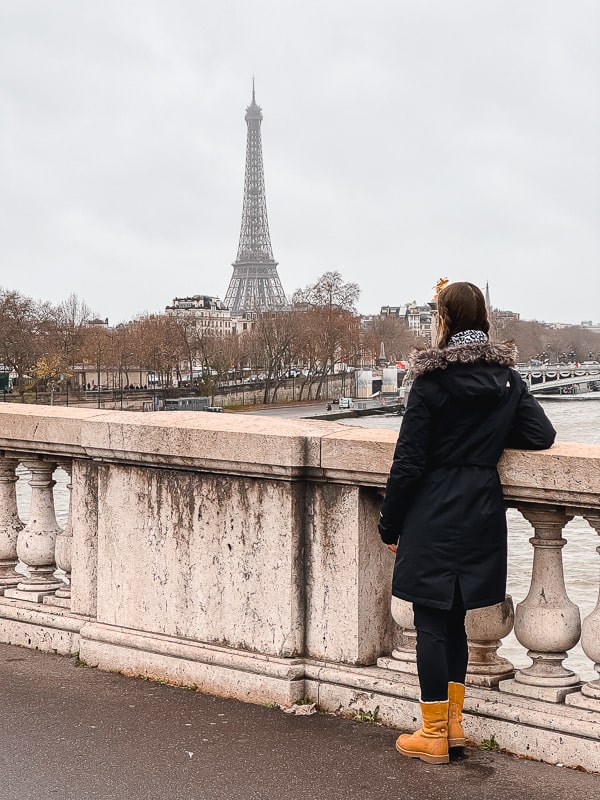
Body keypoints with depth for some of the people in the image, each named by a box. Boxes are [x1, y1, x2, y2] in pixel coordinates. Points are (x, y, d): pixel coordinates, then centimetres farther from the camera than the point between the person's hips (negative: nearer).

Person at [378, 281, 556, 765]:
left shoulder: (432, 381, -12)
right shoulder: (507, 378, 2)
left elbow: (409, 461, -11)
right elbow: (541, 435, -1)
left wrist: (390, 526, -3)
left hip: (434, 516, -5)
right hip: (483, 516, 6)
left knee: (431, 621, 4)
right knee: (454, 618, 18)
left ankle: (434, 735, 11)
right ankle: (453, 723, 26)